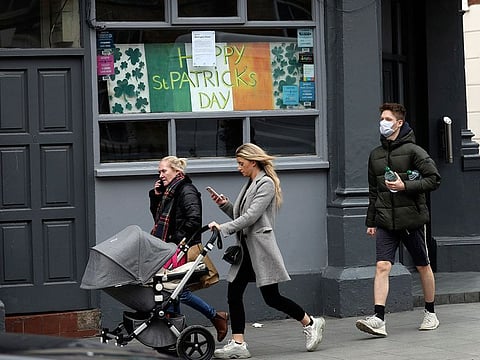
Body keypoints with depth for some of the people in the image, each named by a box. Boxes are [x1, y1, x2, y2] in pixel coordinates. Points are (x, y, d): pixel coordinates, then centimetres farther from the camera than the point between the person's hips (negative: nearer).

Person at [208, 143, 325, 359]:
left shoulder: (266, 183, -10)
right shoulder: (250, 184, 19)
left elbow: (251, 216, -19)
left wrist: (223, 228, -23)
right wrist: (225, 205, 5)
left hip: (260, 247, -9)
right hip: (246, 248, 9)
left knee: (271, 297, -4)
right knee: (234, 293, -2)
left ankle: (310, 323, 15)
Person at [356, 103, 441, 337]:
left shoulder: (413, 151, -5)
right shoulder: (375, 155, 11)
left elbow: (434, 179, -10)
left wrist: (405, 186, -18)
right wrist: (371, 221, 15)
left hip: (412, 219, -3)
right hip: (386, 222, 3)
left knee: (423, 266, 11)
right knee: (382, 266, -11)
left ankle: (430, 313, 27)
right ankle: (378, 319, -18)